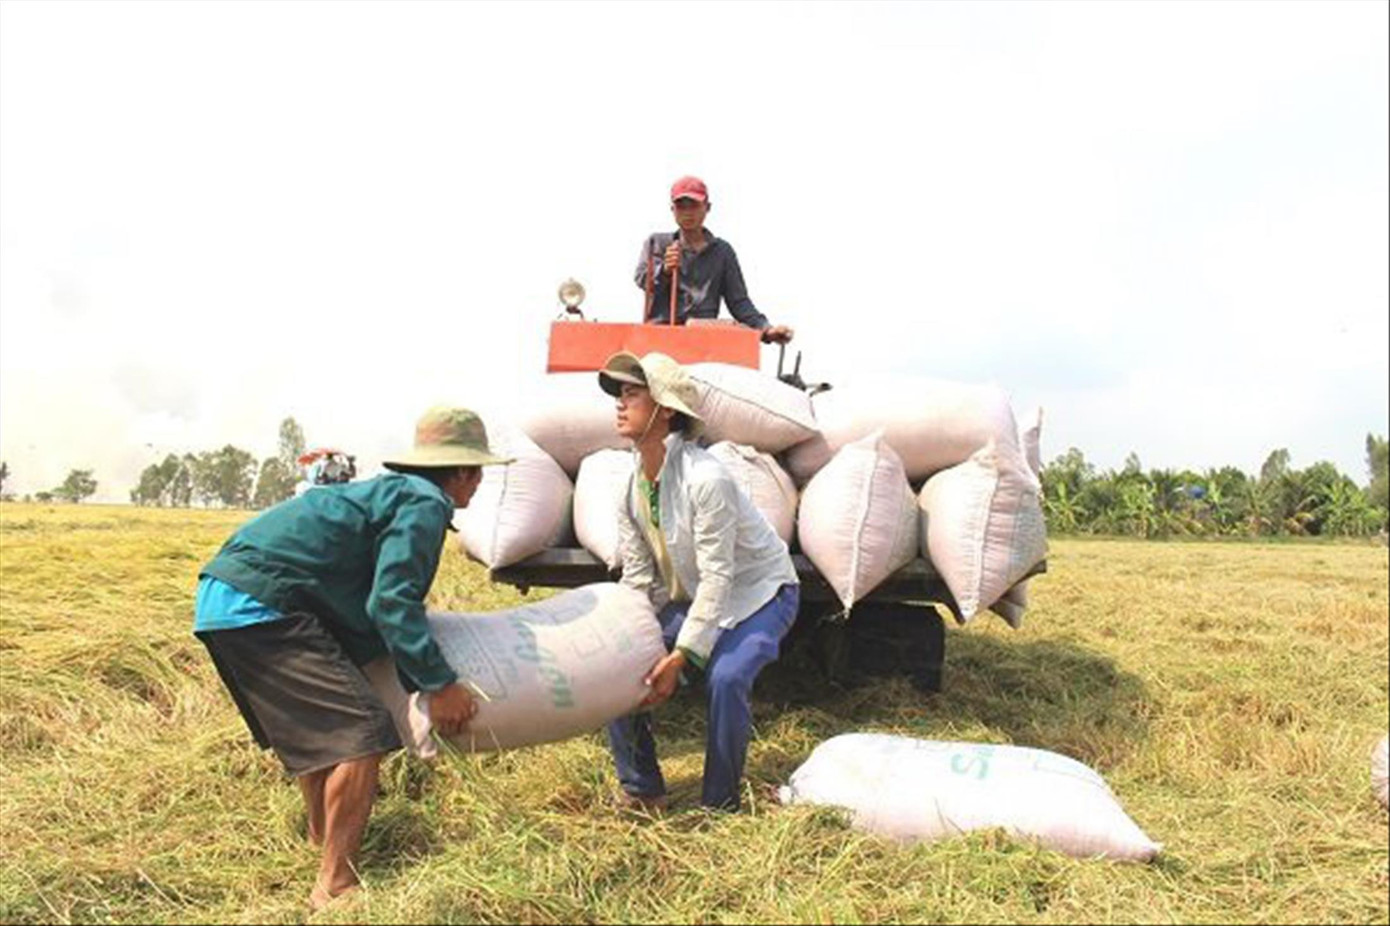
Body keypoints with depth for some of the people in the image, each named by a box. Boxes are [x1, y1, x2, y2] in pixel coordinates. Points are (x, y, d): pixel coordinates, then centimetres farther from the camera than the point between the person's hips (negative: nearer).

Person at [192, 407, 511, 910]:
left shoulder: (389, 490, 22)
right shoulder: (425, 503, -7)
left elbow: (371, 598, 28)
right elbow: (391, 601, -19)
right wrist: (438, 683, -16)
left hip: (224, 597, 11)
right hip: (260, 605, -11)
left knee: (316, 725, 27)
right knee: (361, 732, -12)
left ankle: (322, 832, 46)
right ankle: (334, 884, -5)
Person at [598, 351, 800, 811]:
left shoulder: (705, 478, -31)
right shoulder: (630, 485, -8)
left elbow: (716, 578, -29)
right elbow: (637, 579, -1)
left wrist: (678, 656, -29)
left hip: (758, 591, -7)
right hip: (691, 596, 7)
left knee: (726, 677, -30)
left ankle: (719, 804, -6)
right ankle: (640, 791, 11)